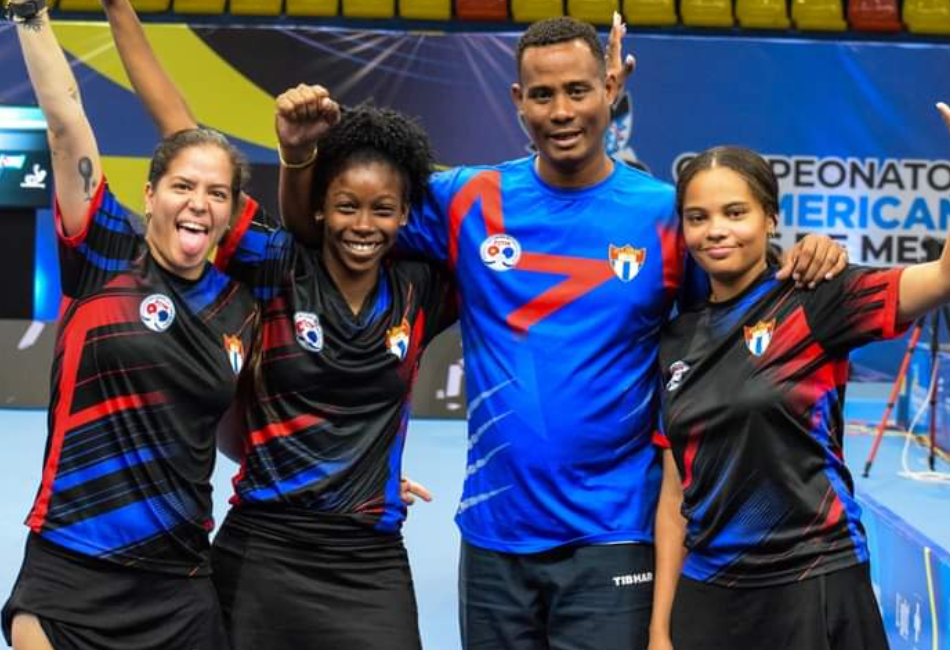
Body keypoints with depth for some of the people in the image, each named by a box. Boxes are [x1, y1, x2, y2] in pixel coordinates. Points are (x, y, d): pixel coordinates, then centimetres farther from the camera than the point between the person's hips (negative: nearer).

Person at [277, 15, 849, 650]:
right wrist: (300, 151, -14)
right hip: (495, 531, 2)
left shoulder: (666, 213, -5)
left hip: (613, 534, -2)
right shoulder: (469, 201, -1)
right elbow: (316, 223, 6)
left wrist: (806, 260, -17)